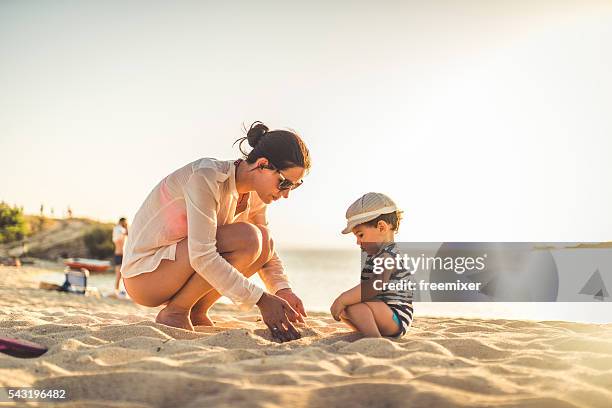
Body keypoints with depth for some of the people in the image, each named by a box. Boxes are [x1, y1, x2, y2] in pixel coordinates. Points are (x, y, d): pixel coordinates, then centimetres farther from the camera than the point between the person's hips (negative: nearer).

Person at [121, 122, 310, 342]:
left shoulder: (254, 197, 0)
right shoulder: (205, 177, -25)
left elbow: (267, 251, 10)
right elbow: (202, 256, -33)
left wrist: (283, 290, -10)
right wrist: (261, 299, -33)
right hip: (143, 273, -8)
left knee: (263, 239, -5)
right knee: (246, 238, -25)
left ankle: (196, 313, 1)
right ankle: (174, 312, -12)